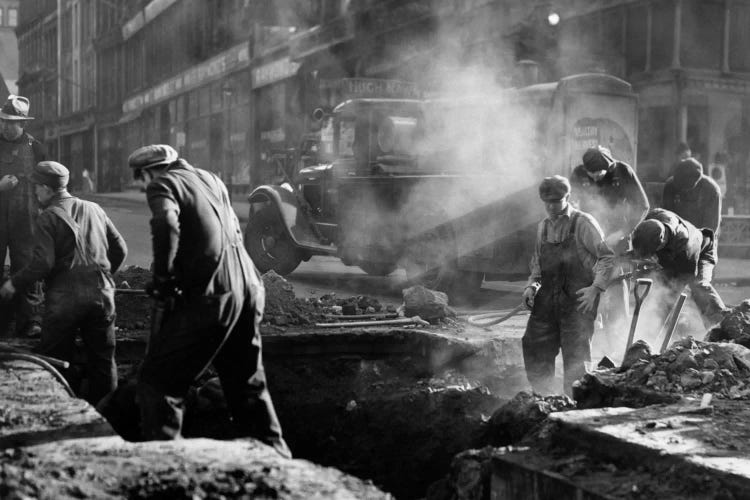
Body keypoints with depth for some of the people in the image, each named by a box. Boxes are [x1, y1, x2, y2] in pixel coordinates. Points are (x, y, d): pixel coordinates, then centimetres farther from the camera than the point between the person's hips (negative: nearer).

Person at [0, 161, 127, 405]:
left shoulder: (48, 217, -4)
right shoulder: (94, 209, 11)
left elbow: (42, 263, -14)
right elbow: (120, 249, 13)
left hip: (65, 295, -5)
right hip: (101, 292, 5)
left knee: (57, 358, 7)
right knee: (103, 357, 11)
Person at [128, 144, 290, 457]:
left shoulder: (163, 184, -2)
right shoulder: (211, 179, 20)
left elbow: (166, 223, -23)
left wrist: (163, 278, -16)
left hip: (210, 294, -7)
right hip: (248, 287, 8)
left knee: (157, 382, 0)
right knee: (249, 382, 20)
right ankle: (275, 455, 25)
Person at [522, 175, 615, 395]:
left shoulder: (583, 223, -4)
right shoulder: (543, 227, 14)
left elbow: (607, 257, -5)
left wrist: (596, 288, -15)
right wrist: (532, 285, 6)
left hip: (578, 300, -6)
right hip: (547, 299, 6)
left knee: (575, 356, -5)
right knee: (534, 348, 3)